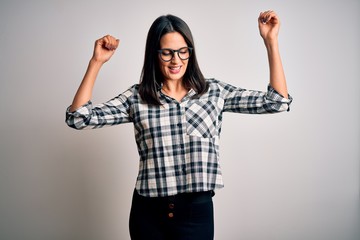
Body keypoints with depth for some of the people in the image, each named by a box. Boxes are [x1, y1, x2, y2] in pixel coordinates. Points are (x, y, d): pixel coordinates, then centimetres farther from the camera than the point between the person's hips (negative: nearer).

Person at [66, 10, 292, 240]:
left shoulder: (214, 91, 2)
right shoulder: (136, 97, 1)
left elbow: (277, 101, 0)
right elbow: (78, 117, -5)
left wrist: (271, 41, -4)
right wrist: (96, 62, -9)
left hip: (197, 210, 0)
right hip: (148, 212, 1)